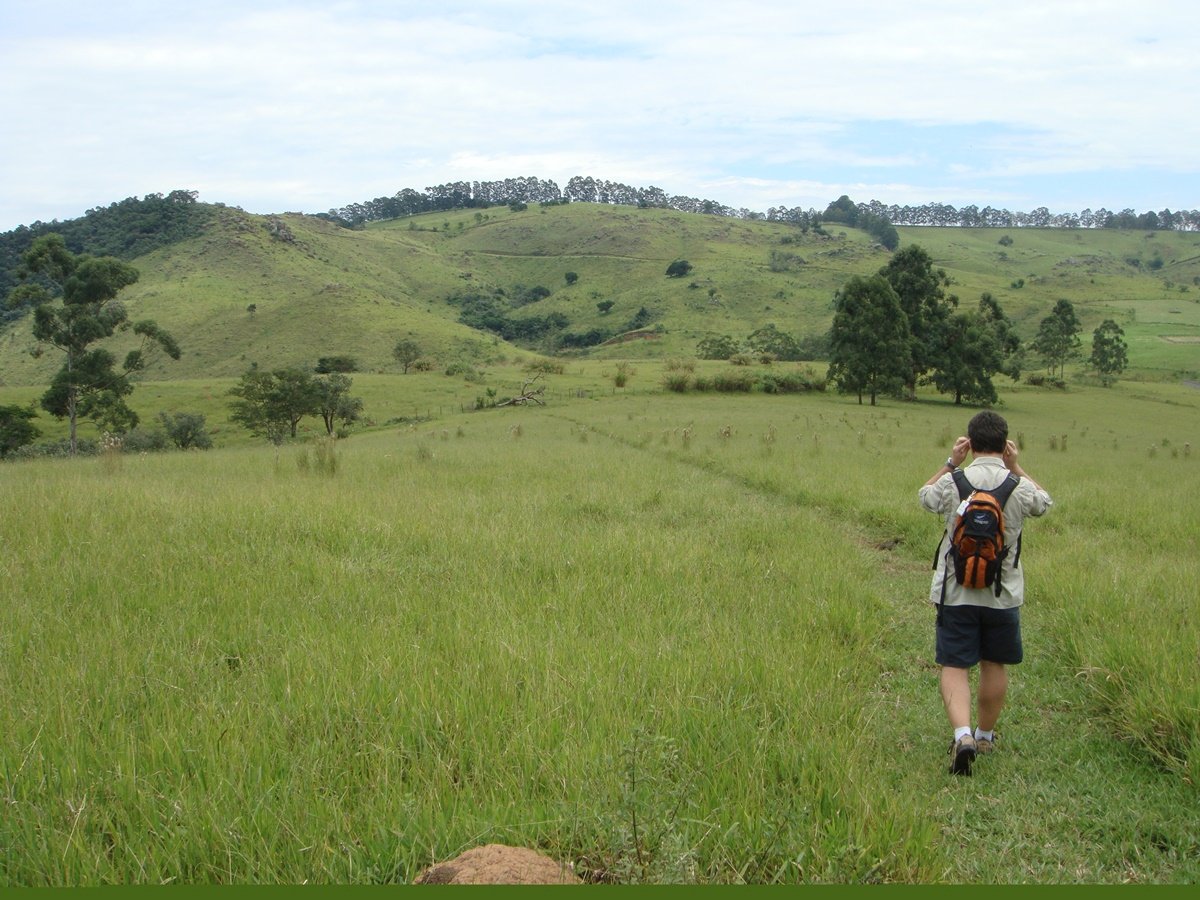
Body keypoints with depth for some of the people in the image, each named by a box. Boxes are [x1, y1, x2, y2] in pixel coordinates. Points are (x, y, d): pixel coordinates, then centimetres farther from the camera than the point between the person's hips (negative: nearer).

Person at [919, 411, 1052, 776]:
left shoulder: (952, 483, -11)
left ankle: (962, 734, -18)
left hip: (956, 593, -1)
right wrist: (1016, 468, 15)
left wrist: (950, 463, 12)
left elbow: (925, 497, 13)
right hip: (1003, 595, 2)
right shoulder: (1021, 487, -8)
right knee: (994, 665, 16)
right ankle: (985, 735, 30)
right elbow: (1044, 502, 17)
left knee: (954, 666, 1)